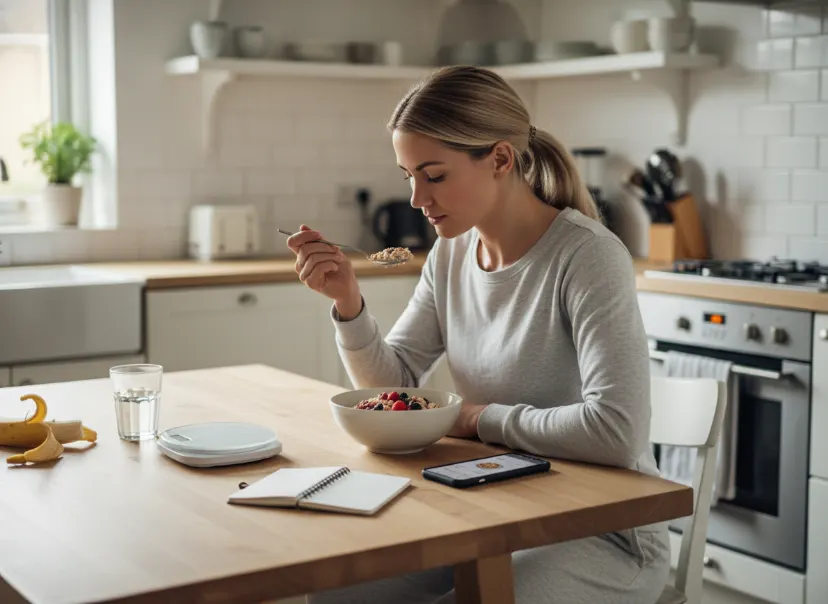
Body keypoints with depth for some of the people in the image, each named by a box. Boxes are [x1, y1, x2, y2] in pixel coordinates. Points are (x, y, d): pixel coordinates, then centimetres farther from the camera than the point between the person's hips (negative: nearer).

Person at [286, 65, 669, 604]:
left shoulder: (587, 256, -21)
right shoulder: (451, 254, 2)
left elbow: (617, 430, -30)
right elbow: (393, 383, 9)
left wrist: (484, 417, -17)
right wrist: (347, 299, -9)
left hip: (605, 533, -7)